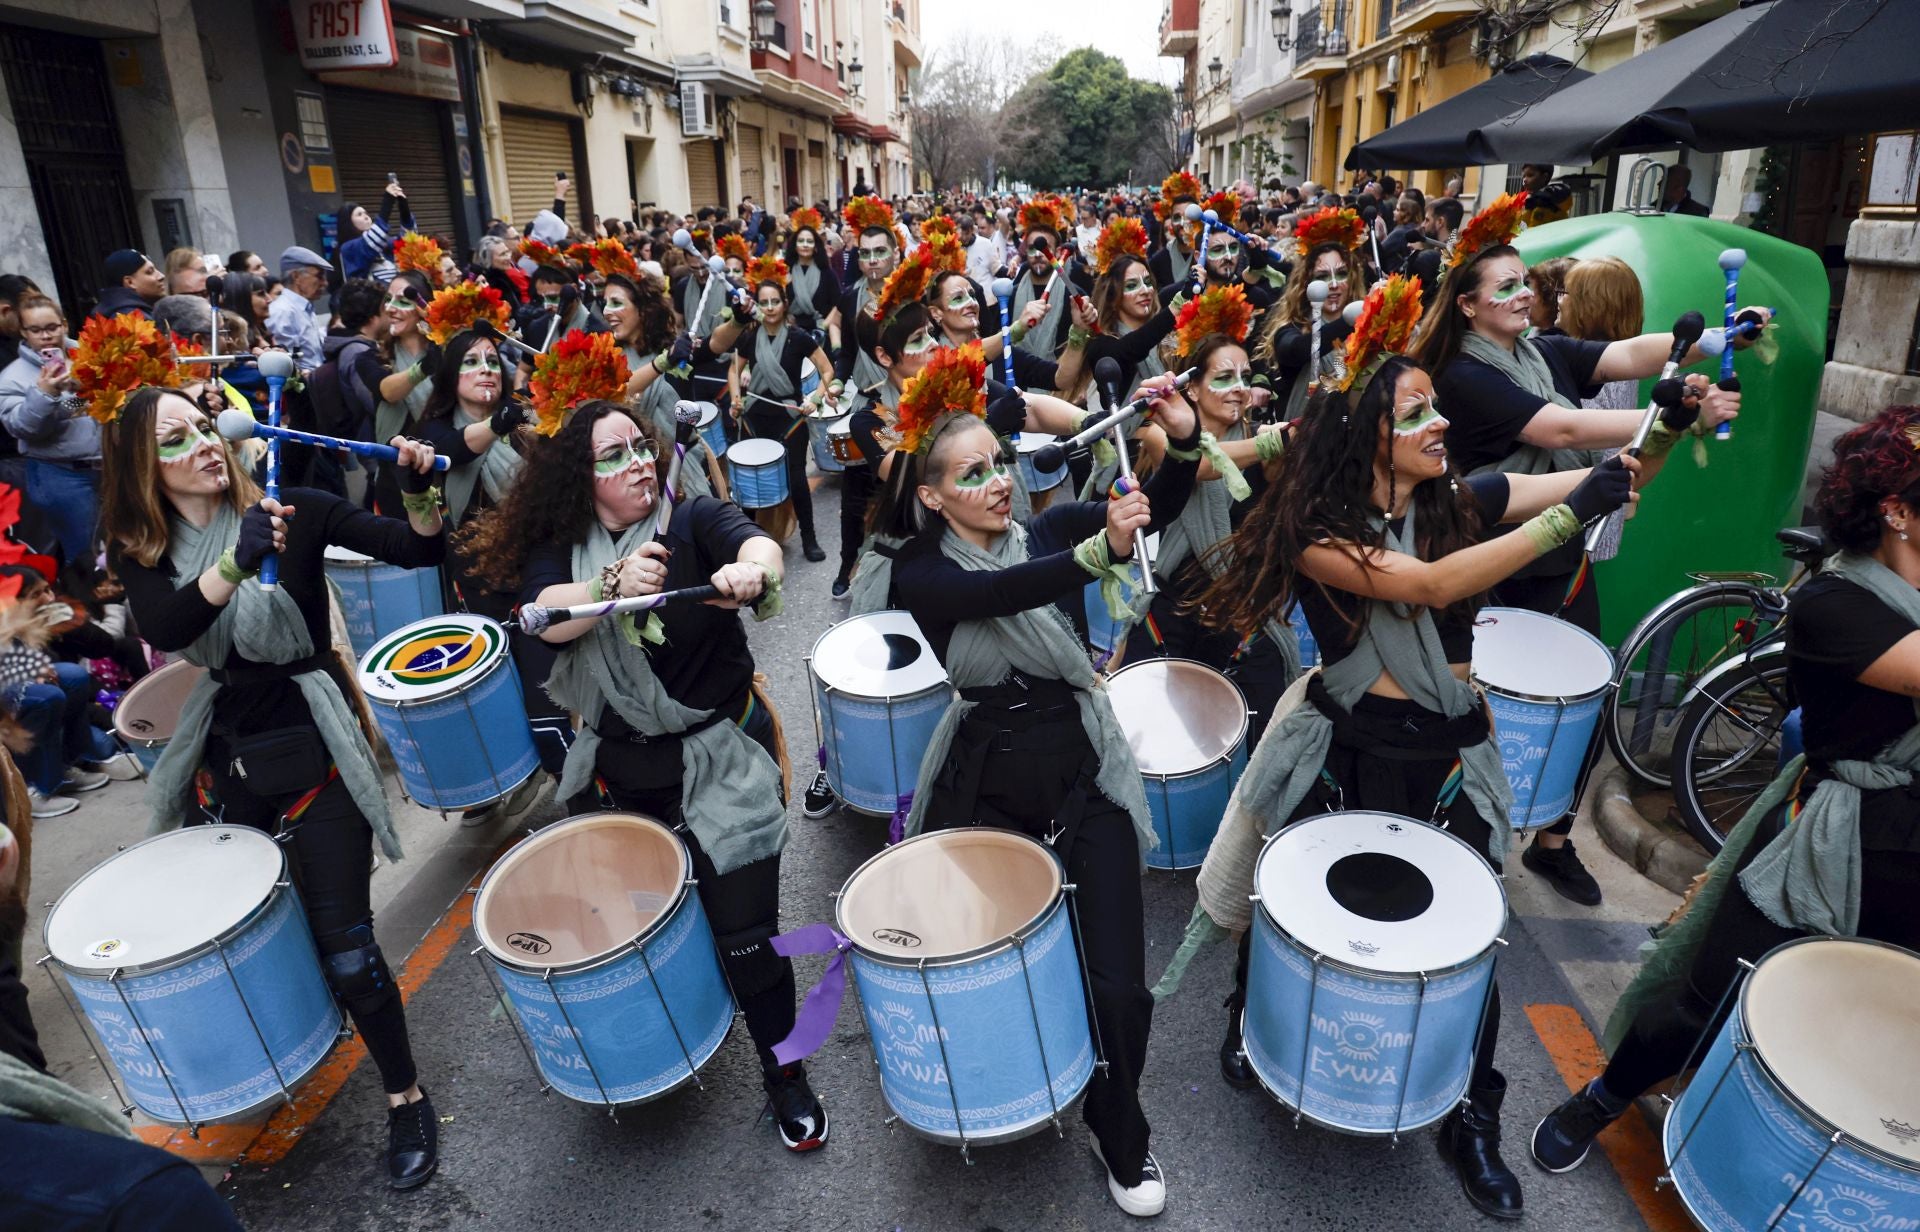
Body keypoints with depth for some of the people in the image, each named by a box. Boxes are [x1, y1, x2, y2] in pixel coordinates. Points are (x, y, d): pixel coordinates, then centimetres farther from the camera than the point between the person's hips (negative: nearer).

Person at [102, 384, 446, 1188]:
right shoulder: (139, 551, -2)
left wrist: (419, 488, -31)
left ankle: (407, 1098, 15)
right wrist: (237, 562, -40)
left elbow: (420, 550, -11)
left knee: (343, 946, -5)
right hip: (229, 760, 4)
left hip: (314, 751, -4)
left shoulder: (296, 509, -9)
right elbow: (162, 628, -23)